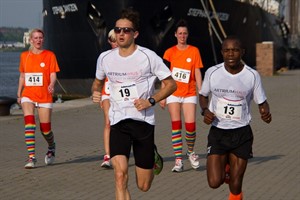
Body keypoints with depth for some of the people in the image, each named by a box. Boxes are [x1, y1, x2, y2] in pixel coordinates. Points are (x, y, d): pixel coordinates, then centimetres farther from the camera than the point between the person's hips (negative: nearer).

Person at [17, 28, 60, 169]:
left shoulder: (49, 55, 1)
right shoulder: (24, 56, 9)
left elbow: (53, 75, -5)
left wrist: (52, 85, -26)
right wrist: (19, 94, 20)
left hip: (44, 96, -1)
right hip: (28, 95, 2)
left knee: (45, 128, 1)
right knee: (29, 123, -18)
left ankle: (51, 148, 35)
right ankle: (31, 158, -18)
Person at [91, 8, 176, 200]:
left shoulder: (149, 57, -7)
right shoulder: (105, 58, 3)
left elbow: (171, 84, 0)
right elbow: (98, 82, 22)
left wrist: (151, 101, -14)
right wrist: (95, 92, -1)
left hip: (143, 121, -2)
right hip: (118, 121, 2)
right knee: (120, 175, -21)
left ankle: (154, 157, 43)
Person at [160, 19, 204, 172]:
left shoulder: (194, 51, 4)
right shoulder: (169, 52, 4)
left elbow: (197, 74, 3)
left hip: (189, 94, 0)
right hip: (173, 94, 0)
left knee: (190, 125, -9)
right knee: (176, 125, -5)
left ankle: (191, 152, 19)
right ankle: (178, 160, -1)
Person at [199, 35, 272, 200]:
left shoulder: (252, 75, -7)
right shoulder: (212, 72, -5)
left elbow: (262, 102, 3)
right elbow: (203, 95, 11)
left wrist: (265, 113, -21)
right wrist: (205, 110, -10)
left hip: (241, 133, 0)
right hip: (217, 132, 1)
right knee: (214, 182, -9)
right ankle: (225, 168, 27)